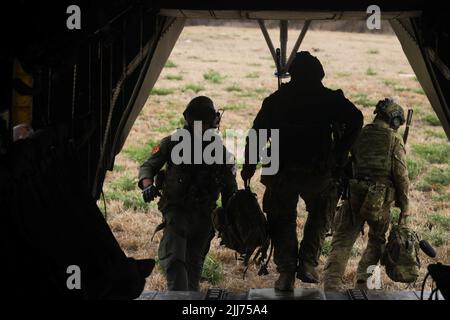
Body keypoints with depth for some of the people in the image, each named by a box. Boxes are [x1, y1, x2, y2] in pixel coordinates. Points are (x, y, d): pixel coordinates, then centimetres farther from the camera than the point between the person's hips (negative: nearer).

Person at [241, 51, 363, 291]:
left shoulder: (276, 100, 4)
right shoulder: (330, 99, 1)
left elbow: (257, 133, -1)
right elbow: (355, 119, -8)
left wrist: (249, 167, 6)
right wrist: (339, 154, -1)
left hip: (282, 173, 0)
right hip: (318, 173, 0)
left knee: (283, 220, 13)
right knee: (320, 213, 22)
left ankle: (286, 273, 4)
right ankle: (308, 263, 10)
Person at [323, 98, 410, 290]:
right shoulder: (394, 140, -3)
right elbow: (401, 175, -6)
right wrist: (404, 205, 2)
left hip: (355, 195, 2)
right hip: (380, 201, -2)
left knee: (342, 241, 2)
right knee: (377, 240, 20)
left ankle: (331, 285, -9)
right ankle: (363, 281, 16)